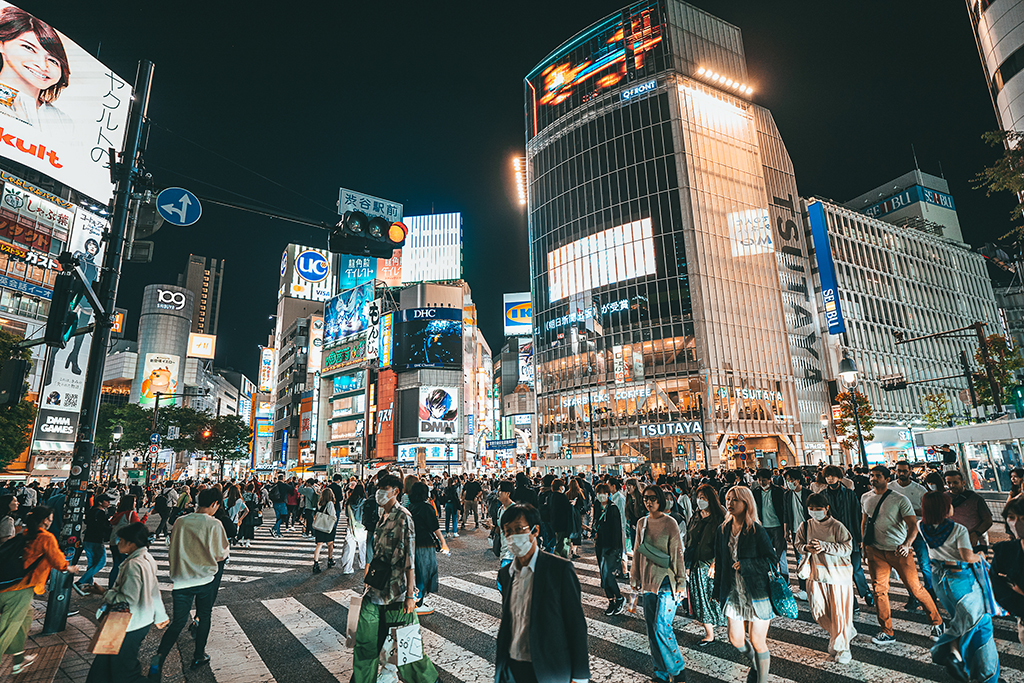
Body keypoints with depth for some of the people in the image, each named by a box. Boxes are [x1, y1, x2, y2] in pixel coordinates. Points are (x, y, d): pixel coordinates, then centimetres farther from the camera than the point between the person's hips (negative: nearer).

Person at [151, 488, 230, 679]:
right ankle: (199, 656, 27)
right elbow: (221, 554, -8)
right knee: (204, 617, 16)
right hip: (205, 578, -3)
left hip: (181, 579, 3)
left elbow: (171, 550, 10)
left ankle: (159, 656, -4)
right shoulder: (214, 524, -15)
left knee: (178, 622, 13)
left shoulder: (180, 522, -2)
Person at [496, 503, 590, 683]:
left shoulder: (560, 568, -15)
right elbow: (506, 622, 12)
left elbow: (576, 623, -12)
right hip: (512, 668, 5)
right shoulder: (505, 573, 3)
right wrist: (500, 665, 12)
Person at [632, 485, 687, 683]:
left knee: (661, 627, -9)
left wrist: (681, 583, -8)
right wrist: (635, 578, 15)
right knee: (652, 629, 10)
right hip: (648, 581, 5)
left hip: (666, 580, -5)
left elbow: (677, 554, -7)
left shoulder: (670, 523, -9)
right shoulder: (642, 523, 6)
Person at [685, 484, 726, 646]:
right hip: (696, 565, 5)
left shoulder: (719, 518, -8)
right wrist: (687, 565, 9)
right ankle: (709, 633, 20)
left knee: (712, 596, 3)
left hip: (711, 565, -5)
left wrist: (715, 563, -18)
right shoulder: (695, 518, 9)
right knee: (699, 598, 7)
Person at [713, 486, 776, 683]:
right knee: (736, 639, 10)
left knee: (757, 641, 4)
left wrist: (745, 565, -20)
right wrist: (718, 590, 12)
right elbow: (719, 562, 9)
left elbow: (772, 560, -11)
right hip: (734, 592, 5)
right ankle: (755, 662, 40)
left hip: (757, 593, -5)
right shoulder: (723, 530, 3)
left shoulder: (756, 531, -12)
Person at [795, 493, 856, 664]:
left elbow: (847, 548, -14)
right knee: (818, 611, 8)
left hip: (837, 573, -4)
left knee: (839, 611, 2)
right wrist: (807, 548, -12)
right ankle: (847, 632, 34)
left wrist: (824, 546, -23)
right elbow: (799, 544, 10)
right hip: (815, 573, 4)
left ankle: (842, 647, 21)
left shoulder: (837, 526, -11)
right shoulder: (805, 526, 2)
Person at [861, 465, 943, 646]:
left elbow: (913, 525, -15)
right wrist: (864, 544, 16)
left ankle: (937, 622, 31)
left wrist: (906, 544, -31)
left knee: (915, 588, 3)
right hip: (876, 551, 4)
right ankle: (887, 633, 14)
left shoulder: (900, 500, -9)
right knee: (879, 590, 3)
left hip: (899, 551, -3)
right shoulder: (865, 498, 6)